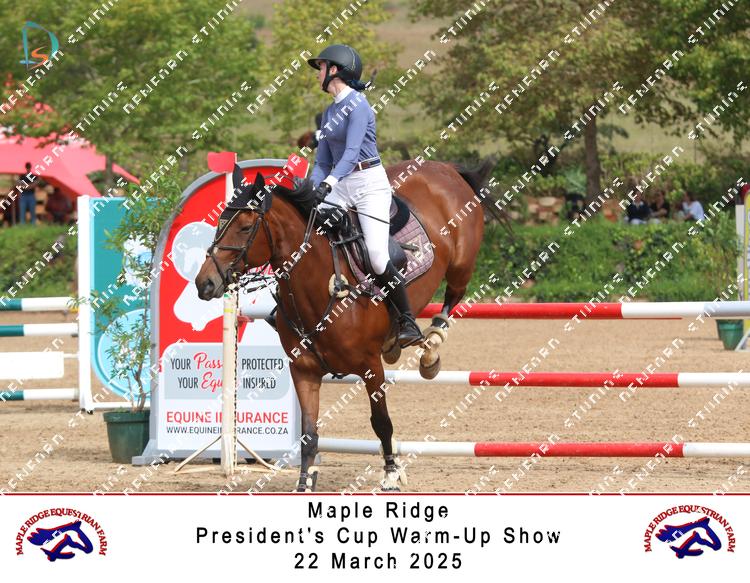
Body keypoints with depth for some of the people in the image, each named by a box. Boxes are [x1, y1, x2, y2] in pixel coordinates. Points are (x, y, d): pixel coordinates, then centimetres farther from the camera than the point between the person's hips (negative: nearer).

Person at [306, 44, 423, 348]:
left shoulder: (357, 105, -9)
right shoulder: (329, 113, 18)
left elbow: (352, 151, -21)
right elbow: (323, 162, 17)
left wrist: (329, 183, -34)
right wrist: (310, 191, 1)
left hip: (369, 183, -9)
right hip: (340, 185, 9)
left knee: (377, 257, -17)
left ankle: (408, 322, -7)